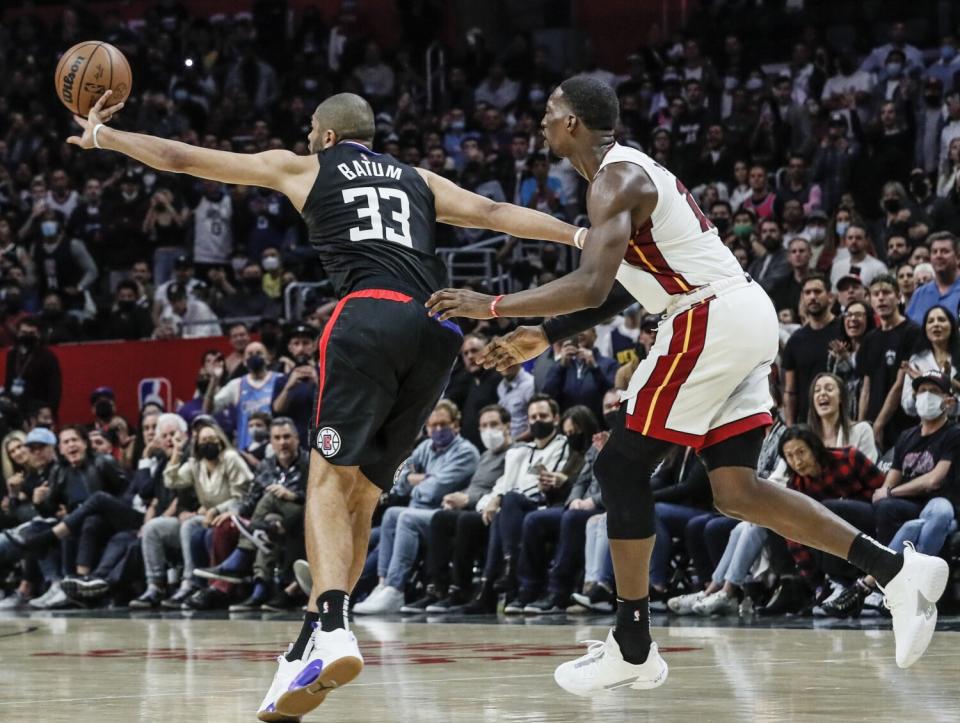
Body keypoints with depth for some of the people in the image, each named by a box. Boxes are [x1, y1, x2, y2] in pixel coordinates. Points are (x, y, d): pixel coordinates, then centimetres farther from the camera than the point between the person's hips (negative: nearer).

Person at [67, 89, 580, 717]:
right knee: (362, 492, 9)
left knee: (332, 478, -9)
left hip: (372, 312, -4)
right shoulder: (420, 181, 31)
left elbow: (181, 158, 26)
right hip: (440, 329, 4)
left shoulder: (303, 168, 21)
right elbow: (495, 214, 19)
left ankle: (331, 630, -32)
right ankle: (311, 649, 4)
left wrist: (101, 135, 37)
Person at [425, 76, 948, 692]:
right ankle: (897, 571, -1)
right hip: (746, 317, 10)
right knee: (736, 491, 6)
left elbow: (591, 288, -23)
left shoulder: (615, 179, -11)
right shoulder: (632, 171, 21)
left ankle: (633, 648, 4)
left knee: (623, 467, -1)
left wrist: (491, 306, -15)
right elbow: (617, 290, 28)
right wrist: (546, 335, 25)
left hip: (711, 318, -10)